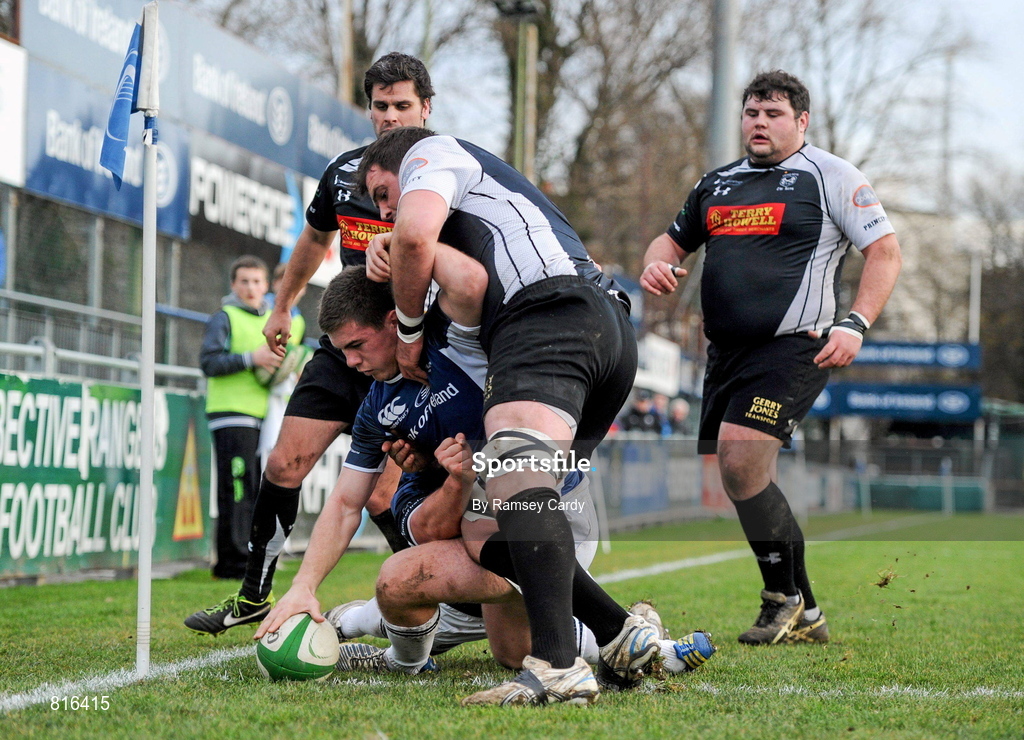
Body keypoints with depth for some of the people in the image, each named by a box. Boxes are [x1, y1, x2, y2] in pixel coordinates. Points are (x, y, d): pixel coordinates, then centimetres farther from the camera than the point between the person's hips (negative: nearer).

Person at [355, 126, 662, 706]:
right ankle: (621, 635, -5)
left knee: (517, 486, -29)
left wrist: (409, 330, 8)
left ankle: (557, 666, -46)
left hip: (550, 314, -9)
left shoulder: (433, 152, 18)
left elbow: (416, 233, -6)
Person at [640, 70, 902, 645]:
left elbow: (886, 250, -3)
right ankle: (804, 616, 18)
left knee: (740, 462, -20)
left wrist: (856, 324, -14)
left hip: (795, 346, -7)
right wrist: (658, 264, 6)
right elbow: (675, 238, 31)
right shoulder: (717, 184, 18)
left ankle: (784, 597, -4)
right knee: (752, 487, 6)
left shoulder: (828, 175, 0)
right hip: (727, 352, 7)